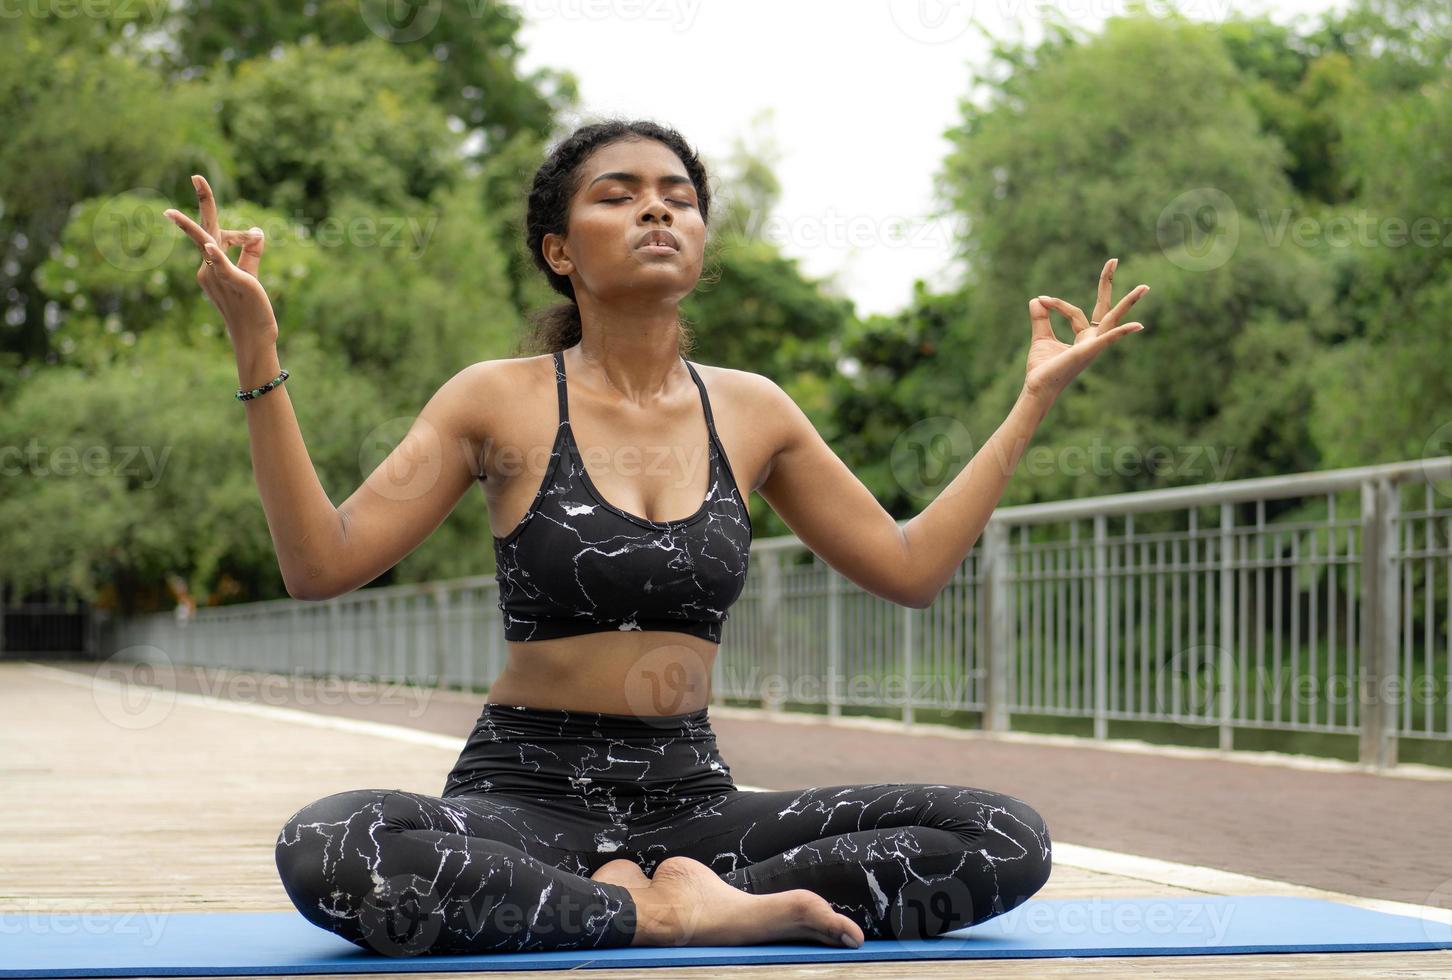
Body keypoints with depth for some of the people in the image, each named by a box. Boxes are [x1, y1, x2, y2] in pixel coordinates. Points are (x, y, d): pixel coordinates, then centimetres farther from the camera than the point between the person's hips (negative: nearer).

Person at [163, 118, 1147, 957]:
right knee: (326, 846, -38)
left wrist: (1035, 399, 14)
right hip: (526, 792, -3)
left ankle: (680, 895, -18)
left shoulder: (750, 411, 9)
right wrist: (256, 351, -15)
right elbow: (322, 562, -7)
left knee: (1008, 837, -16)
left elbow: (911, 567, 15)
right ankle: (674, 916, -25)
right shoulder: (504, 402, -1)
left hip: (688, 792, 3)